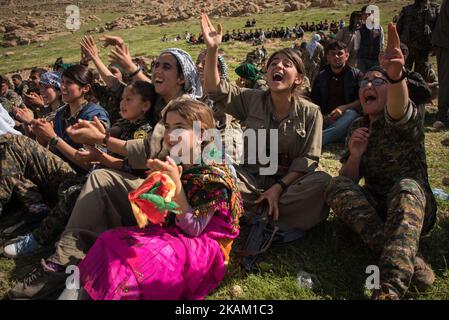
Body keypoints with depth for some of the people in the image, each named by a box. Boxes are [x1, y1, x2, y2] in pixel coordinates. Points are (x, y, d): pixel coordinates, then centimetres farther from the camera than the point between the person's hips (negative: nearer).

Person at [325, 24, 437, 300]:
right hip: (375, 208, 4)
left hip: (414, 206, -3)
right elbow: (348, 183, 4)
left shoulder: (409, 121, -6)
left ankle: (391, 286, -49)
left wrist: (397, 77, -57)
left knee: (406, 185, -35)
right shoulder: (358, 128, 7)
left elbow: (398, 112, -34)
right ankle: (411, 262, -35)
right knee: (336, 186, -23)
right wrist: (354, 155, -18)